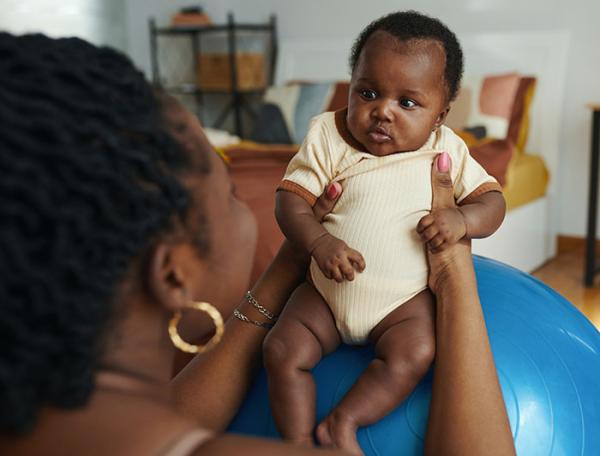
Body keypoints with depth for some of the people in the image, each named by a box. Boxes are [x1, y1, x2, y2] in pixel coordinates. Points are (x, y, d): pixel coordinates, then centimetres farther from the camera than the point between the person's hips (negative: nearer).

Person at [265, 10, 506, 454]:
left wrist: (463, 219, -22)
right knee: (282, 351, -15)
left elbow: (492, 199, 1)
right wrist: (319, 242, -29)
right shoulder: (327, 137, -7)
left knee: (415, 353, -26)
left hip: (404, 299, 0)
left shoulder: (447, 151, -4)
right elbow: (291, 198, -10)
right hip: (326, 293, 1)